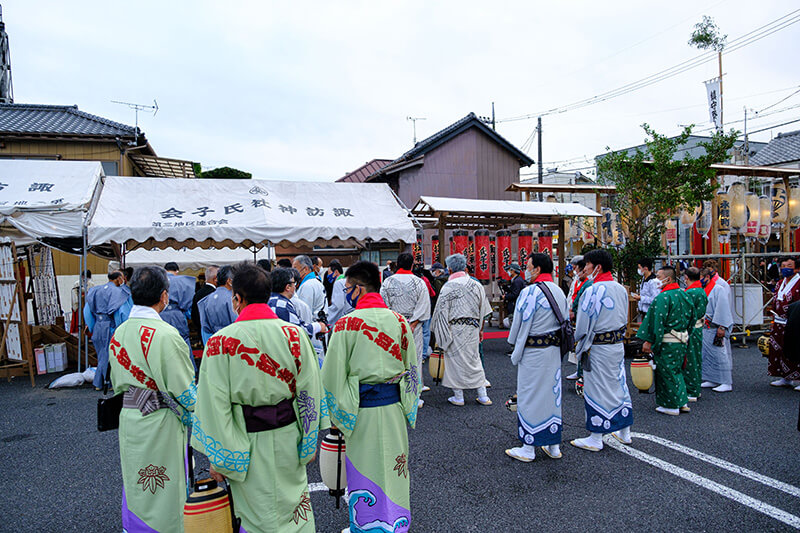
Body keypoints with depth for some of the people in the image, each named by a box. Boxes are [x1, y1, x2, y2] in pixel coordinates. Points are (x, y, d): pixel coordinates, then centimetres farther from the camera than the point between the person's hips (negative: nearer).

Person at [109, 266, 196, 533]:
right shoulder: (166, 335, -22)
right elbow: (183, 389, -17)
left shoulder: (118, 333, 3)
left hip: (128, 419, 8)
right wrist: (195, 420, -1)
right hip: (159, 423, -8)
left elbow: (117, 381, 13)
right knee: (165, 491, 7)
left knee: (134, 486, 23)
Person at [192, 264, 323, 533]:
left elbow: (215, 405, -13)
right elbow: (310, 393, -5)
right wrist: (309, 444, 6)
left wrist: (218, 459, -2)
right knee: (291, 503, 21)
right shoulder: (295, 334, -9)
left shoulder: (221, 341, -15)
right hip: (288, 437, 2)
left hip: (246, 442, -2)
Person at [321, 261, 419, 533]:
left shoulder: (346, 324, -15)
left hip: (362, 410, -5)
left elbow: (333, 376, -10)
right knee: (393, 470, 20)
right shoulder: (399, 320, -1)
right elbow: (411, 368, 7)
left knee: (365, 474, 12)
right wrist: (408, 406, 18)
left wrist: (337, 414, 2)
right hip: (395, 407, 5)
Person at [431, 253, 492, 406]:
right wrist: (481, 329, 19)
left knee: (455, 361, 7)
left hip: (454, 329, -4)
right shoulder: (476, 285, 3)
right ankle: (483, 396, 17)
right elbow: (483, 310, 9)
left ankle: (458, 397, 15)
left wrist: (441, 334, 0)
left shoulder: (448, 287, -11)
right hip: (473, 328, 4)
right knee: (474, 360, 14)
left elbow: (442, 312, -9)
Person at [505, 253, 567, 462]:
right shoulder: (560, 292, 9)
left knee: (530, 396, 2)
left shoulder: (530, 292, -16)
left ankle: (528, 449, 11)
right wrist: (554, 342, 17)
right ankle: (553, 445, 25)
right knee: (552, 393, 15)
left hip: (533, 351, -8)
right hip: (554, 350, 8)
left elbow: (521, 326, -12)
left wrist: (516, 354, -1)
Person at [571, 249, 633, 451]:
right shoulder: (620, 289, 6)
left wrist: (581, 345, -3)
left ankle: (595, 439, 12)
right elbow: (624, 319, 15)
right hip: (618, 344, 8)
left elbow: (584, 324, -16)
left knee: (596, 389, 1)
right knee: (619, 384, 17)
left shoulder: (593, 291, -20)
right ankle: (624, 432, 31)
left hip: (598, 348, -8)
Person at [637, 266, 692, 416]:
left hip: (667, 342, -9)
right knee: (677, 371, 20)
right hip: (682, 341, 9)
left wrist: (649, 341, -17)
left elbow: (657, 322, -21)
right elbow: (691, 318, 17)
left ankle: (671, 406, 12)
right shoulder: (684, 295, 8)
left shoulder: (663, 297, -19)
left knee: (666, 373, 3)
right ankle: (682, 402, 25)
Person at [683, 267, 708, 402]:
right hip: (699, 329, 9)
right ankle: (697, 389, 25)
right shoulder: (702, 291, 8)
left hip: (690, 330, -9)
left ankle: (691, 392, 4)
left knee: (689, 361, -2)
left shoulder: (689, 293, -19)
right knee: (697, 360, 16)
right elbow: (703, 311, 14)